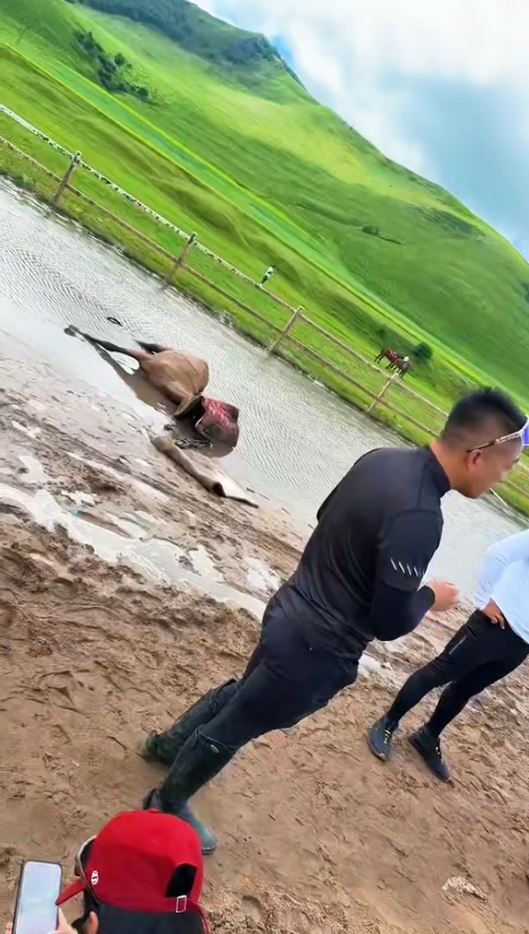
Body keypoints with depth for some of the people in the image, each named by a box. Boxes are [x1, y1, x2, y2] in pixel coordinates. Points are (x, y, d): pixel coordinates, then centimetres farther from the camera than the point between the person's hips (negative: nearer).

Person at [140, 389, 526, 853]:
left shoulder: (382, 459, -4)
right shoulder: (419, 517, -32)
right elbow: (389, 621, -24)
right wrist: (430, 597, -6)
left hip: (291, 611, 9)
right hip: (317, 647, -8)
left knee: (243, 690, 32)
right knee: (236, 725, 15)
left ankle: (169, 743, 56)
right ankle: (168, 803, 41)